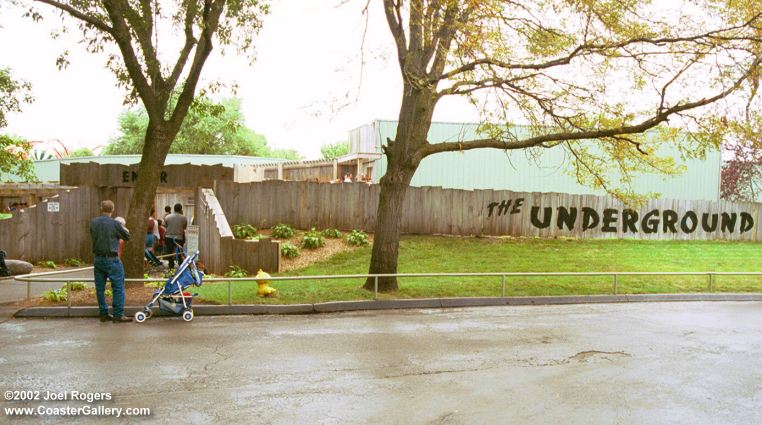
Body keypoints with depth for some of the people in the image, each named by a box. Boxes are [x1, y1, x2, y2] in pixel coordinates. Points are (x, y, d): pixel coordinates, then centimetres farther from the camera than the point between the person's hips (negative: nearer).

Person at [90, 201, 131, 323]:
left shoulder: (93, 222, 3)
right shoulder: (115, 223, -13)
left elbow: (93, 236, 16)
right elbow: (127, 237, -1)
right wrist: (124, 229, 19)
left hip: (98, 259, 6)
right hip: (112, 259, -6)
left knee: (100, 288, 12)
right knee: (118, 287, -1)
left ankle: (104, 314, 17)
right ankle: (118, 315, -3)